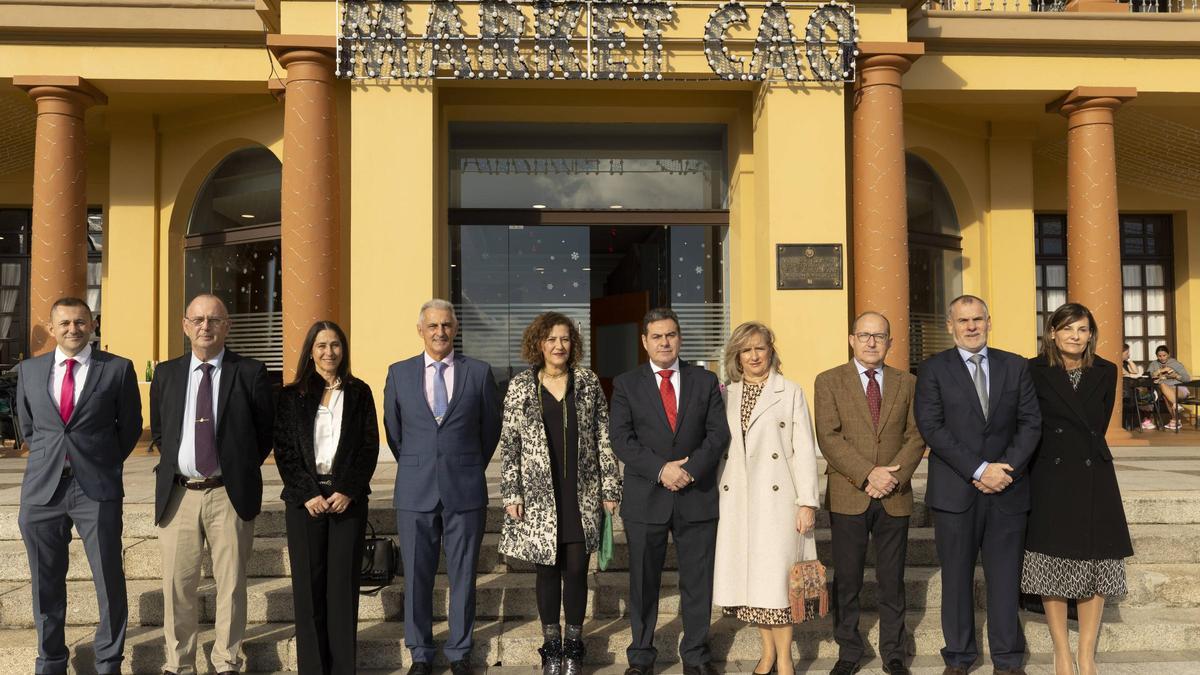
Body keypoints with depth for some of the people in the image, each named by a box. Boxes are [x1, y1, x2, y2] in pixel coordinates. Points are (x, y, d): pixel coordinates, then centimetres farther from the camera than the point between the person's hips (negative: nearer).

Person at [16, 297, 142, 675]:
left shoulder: (117, 369, -1)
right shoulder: (29, 370, 8)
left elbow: (130, 426, 8)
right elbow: (27, 425, 20)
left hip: (97, 490, -2)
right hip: (42, 489, 3)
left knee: (110, 582, 1)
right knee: (46, 583, 11)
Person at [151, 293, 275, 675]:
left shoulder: (250, 373, -1)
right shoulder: (166, 374, 8)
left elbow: (265, 431, 6)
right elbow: (158, 432, 19)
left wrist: (241, 472, 6)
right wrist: (174, 466, 11)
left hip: (230, 494, -2)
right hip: (178, 494, 2)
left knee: (231, 584, 4)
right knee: (177, 584, 7)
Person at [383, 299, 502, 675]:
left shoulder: (479, 372, 3)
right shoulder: (399, 373, 5)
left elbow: (491, 427, 12)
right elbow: (393, 430, 14)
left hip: (465, 491, -1)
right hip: (415, 492, 1)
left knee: (463, 576, 6)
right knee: (416, 576, 6)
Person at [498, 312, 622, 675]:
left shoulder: (588, 383, 4)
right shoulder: (520, 386, 2)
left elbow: (603, 438, 5)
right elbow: (509, 444, 2)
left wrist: (610, 487, 1)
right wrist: (511, 494, -3)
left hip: (581, 495, 1)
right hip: (540, 495, 0)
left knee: (576, 568, 2)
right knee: (547, 569, 6)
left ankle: (574, 644, 18)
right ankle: (551, 645, 19)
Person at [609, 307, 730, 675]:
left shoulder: (705, 381, 8)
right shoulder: (626, 384, 4)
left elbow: (719, 433, 1)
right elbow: (621, 438, -5)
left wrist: (692, 469, -14)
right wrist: (660, 469, -16)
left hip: (697, 496, 1)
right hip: (645, 498, -1)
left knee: (698, 581, 7)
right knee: (643, 582, 7)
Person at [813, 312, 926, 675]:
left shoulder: (907, 383, 10)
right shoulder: (829, 381, 2)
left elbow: (916, 437, 4)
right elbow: (828, 437, -7)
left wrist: (893, 475, -12)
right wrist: (868, 475, -16)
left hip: (895, 497, 2)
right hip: (847, 496, -2)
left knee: (892, 581, 8)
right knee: (847, 581, 5)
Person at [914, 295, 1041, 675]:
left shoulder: (1016, 367, 10)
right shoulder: (933, 370, 2)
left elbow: (1031, 422, 5)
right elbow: (931, 427, -8)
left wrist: (1007, 469, -9)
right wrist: (979, 470, -14)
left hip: (1007, 490, 2)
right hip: (954, 491, -2)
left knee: (1005, 577, 5)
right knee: (957, 577, 5)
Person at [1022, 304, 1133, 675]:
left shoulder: (1106, 372, 6)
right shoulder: (1034, 371, -4)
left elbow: (1099, 424, 12)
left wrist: (1087, 451, 9)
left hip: (1094, 477, 3)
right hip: (1051, 479, -3)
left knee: (1095, 564, 2)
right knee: (1053, 565, 0)